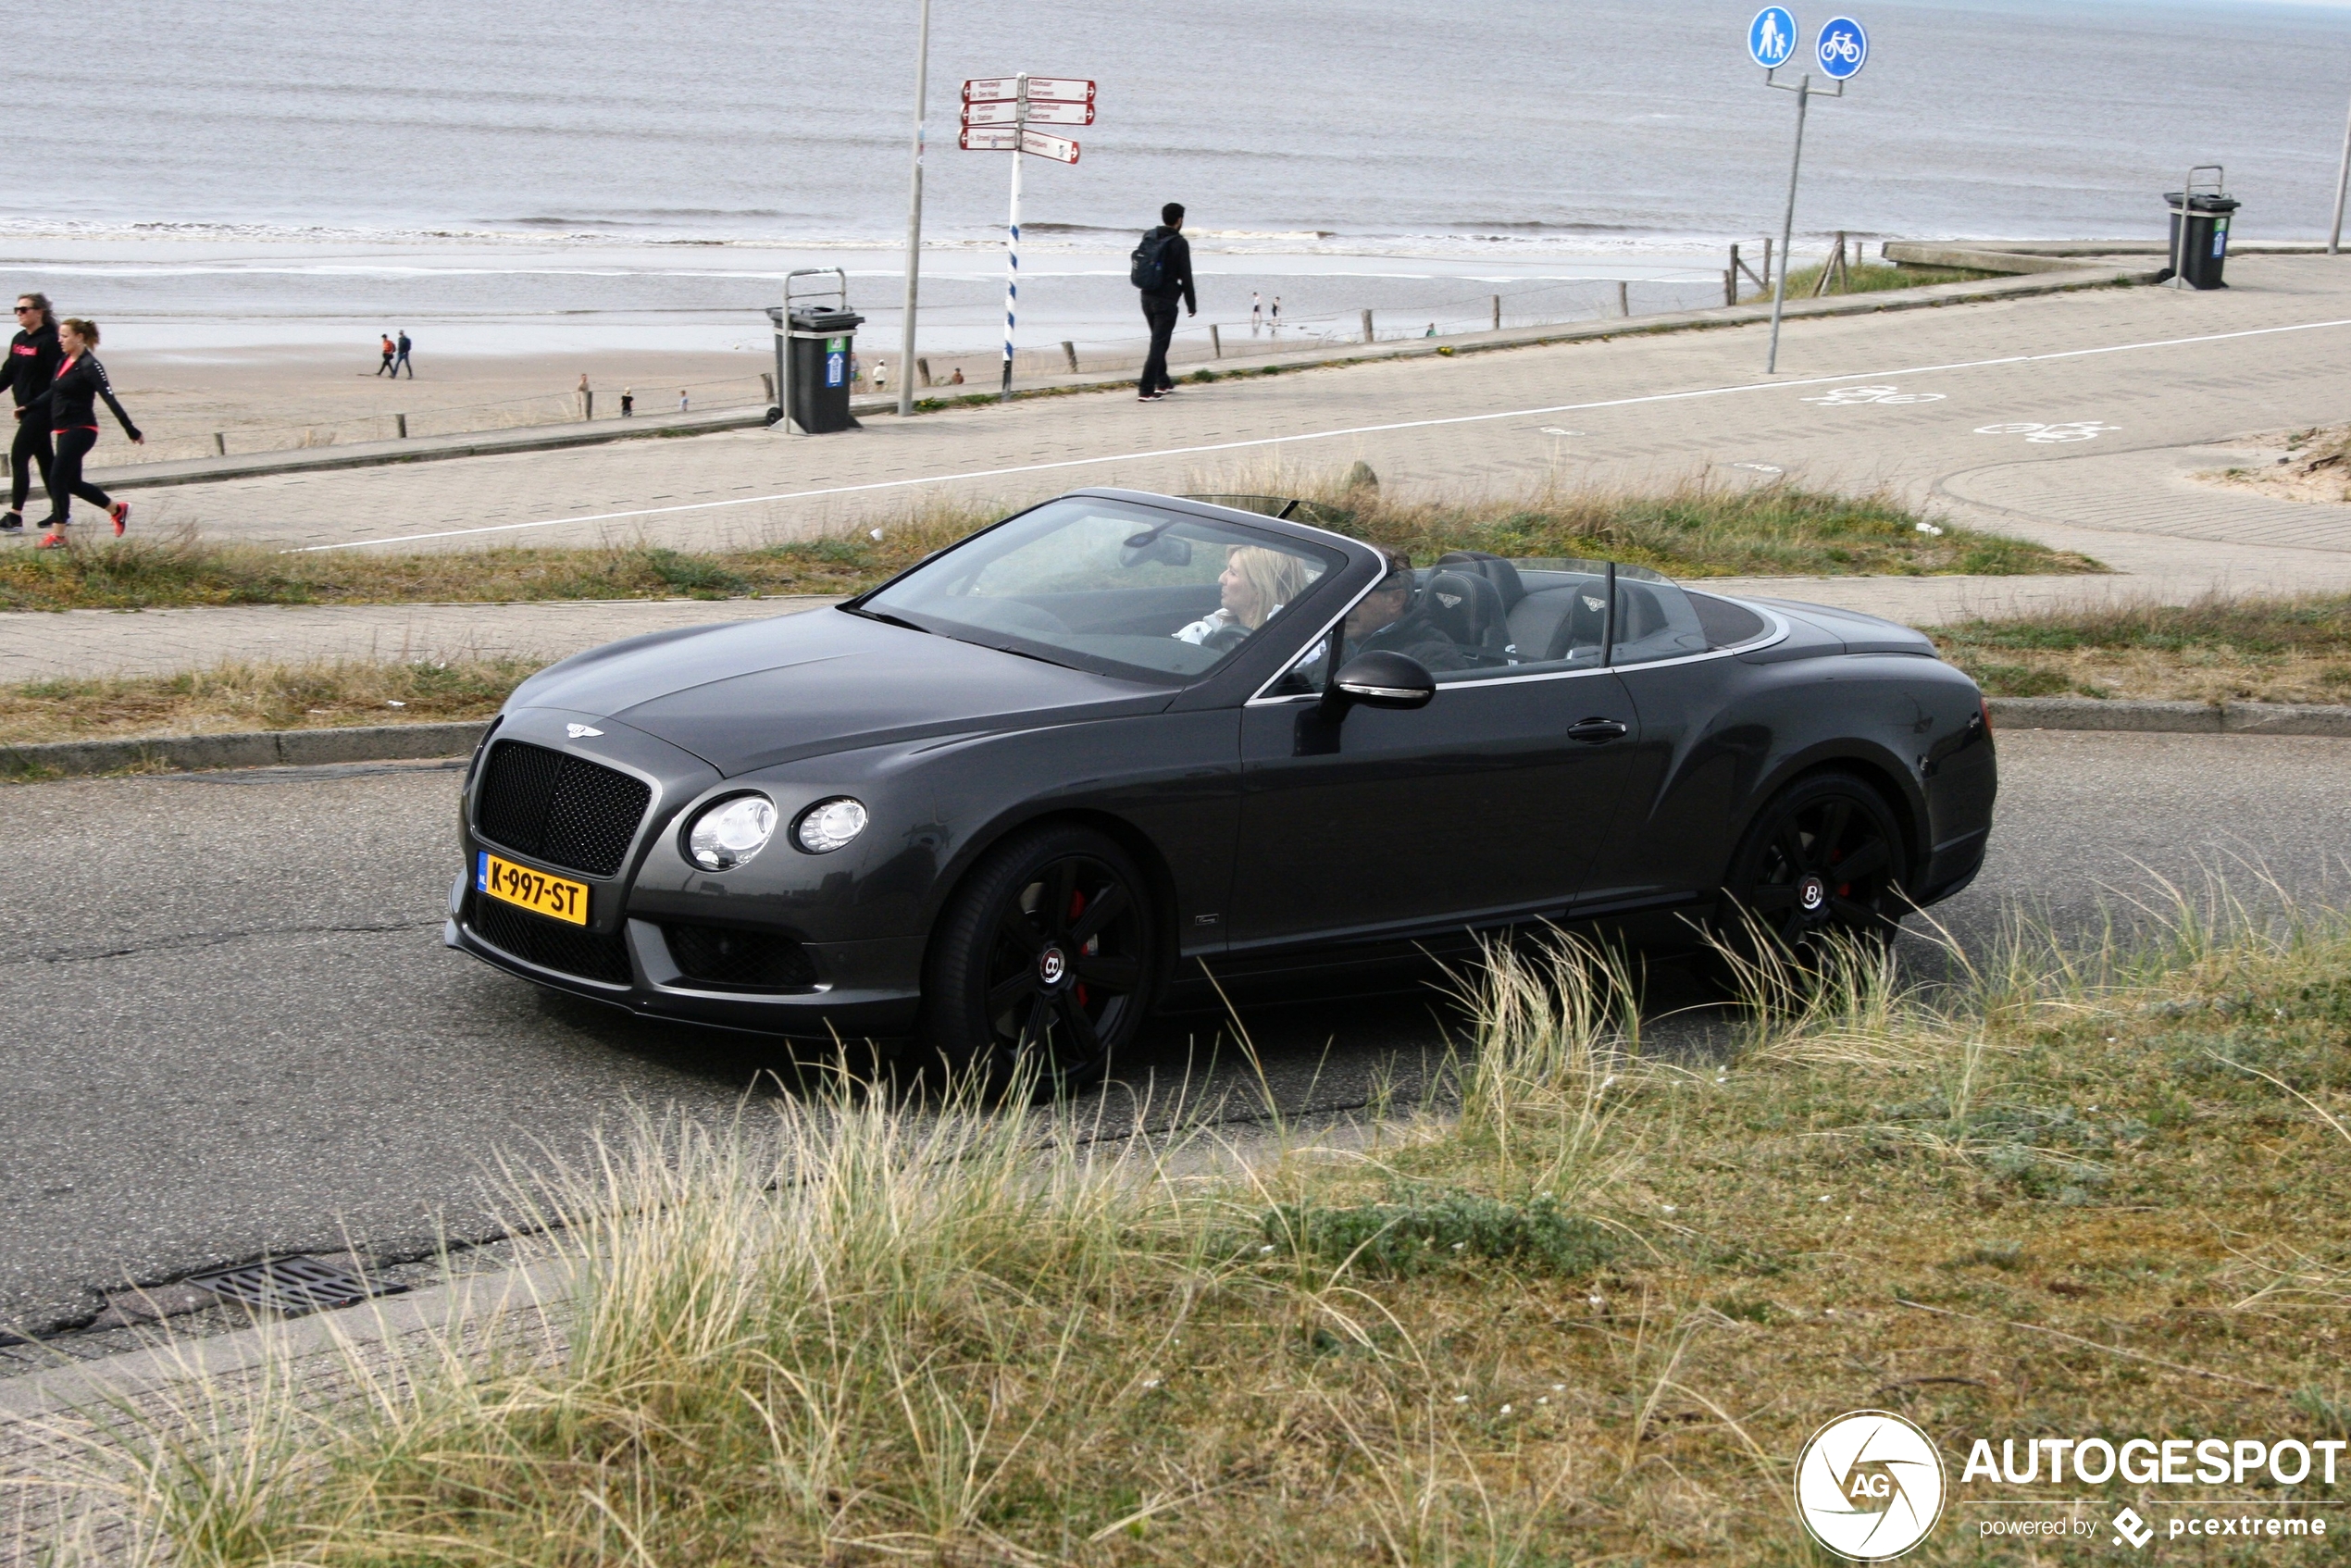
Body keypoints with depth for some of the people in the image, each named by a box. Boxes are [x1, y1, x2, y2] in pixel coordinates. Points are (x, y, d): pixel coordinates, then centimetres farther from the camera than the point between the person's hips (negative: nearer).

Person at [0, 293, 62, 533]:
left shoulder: (49, 341, -13)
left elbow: (57, 380, -17)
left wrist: (32, 405, -22)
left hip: (41, 411, -9)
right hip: (26, 409, 9)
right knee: (44, 459, 14)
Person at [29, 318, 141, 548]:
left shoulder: (89, 366, -13)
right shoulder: (63, 363, 11)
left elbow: (110, 399, -17)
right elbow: (52, 394, 25)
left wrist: (131, 431, -18)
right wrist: (28, 409, 26)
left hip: (80, 431, -9)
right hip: (64, 431, 9)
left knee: (57, 479, -10)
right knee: (72, 483, 13)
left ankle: (57, 535, -2)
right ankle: (118, 509, 29)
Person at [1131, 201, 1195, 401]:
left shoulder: (1148, 238, 7)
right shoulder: (1179, 243, -12)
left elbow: (1138, 266, 15)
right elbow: (1186, 276, -10)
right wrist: (1191, 304, -3)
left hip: (1147, 297, 7)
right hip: (1166, 300, -7)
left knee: (1159, 341, 22)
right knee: (1158, 344, -5)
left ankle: (1163, 382, 32)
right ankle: (1146, 390, -11)